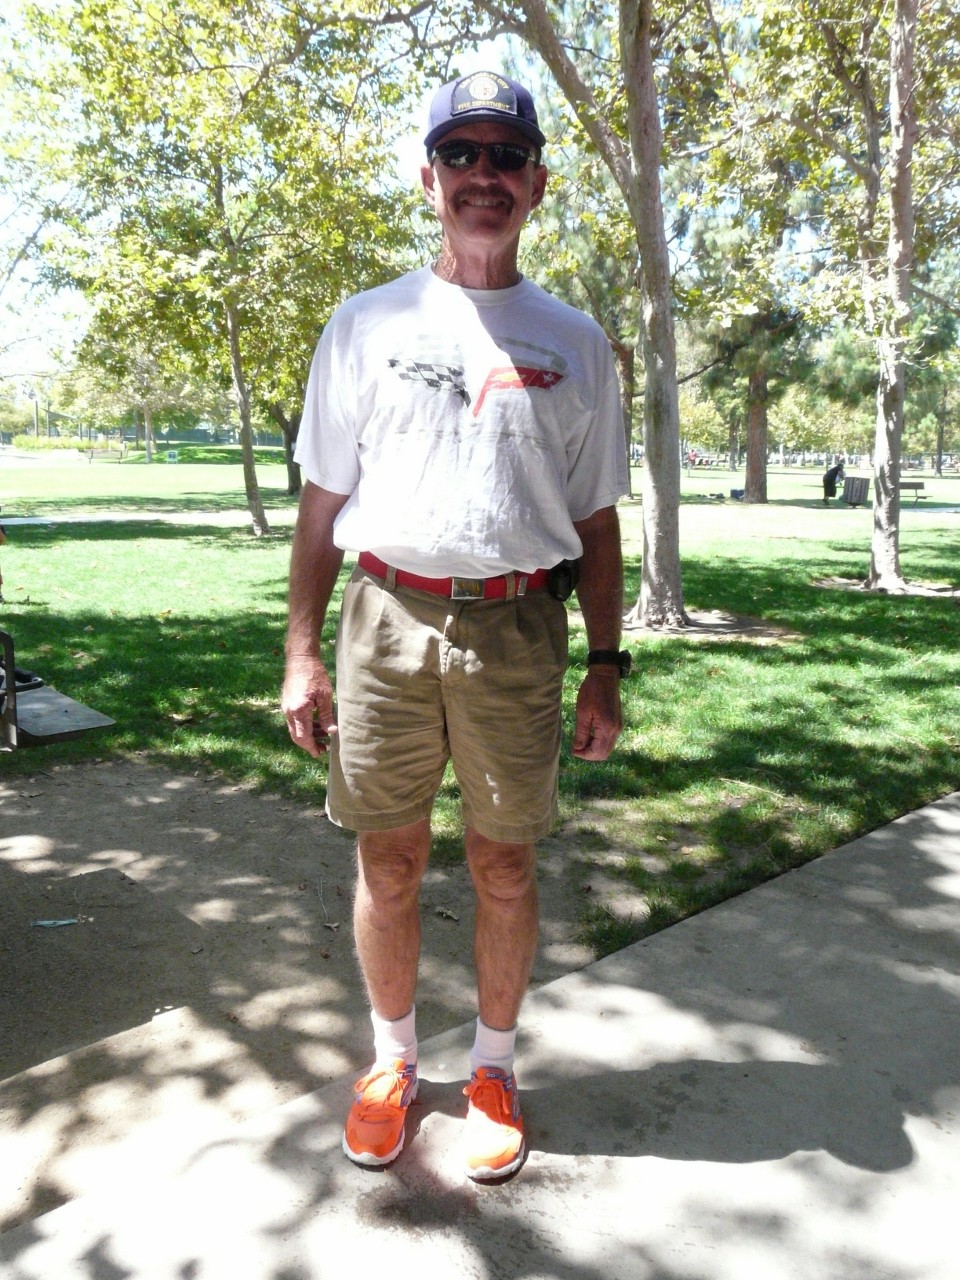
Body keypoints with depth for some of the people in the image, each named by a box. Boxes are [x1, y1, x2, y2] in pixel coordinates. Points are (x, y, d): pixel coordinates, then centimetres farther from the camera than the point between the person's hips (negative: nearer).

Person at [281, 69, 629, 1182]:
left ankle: (493, 1068, 30)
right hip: (386, 620, 0)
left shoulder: (573, 341, 10)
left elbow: (596, 518, 10)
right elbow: (322, 499, 7)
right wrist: (301, 653, 1)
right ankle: (392, 1061, 32)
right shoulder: (365, 325, 8)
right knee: (387, 862, 8)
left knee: (505, 865, 8)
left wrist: (606, 667, 4)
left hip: (516, 630, 0)